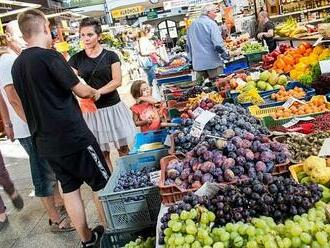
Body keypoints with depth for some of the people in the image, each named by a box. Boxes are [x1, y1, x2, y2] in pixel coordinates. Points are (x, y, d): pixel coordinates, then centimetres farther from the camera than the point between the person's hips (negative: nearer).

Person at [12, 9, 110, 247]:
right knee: (104, 184, 8)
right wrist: (95, 92, 10)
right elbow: (81, 90, -10)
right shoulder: (50, 56, -16)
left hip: (45, 141, 8)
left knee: (70, 188, 15)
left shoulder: (17, 65, 7)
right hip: (73, 136, -7)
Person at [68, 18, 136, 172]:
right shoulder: (76, 59, 3)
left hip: (113, 107, -1)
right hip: (91, 110, 1)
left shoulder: (110, 56, 0)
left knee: (123, 148, 6)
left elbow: (117, 81, -7)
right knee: (102, 153, 8)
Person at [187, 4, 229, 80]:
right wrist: (224, 54, -2)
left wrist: (191, 60, 25)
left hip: (197, 63, 6)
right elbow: (217, 43, -15)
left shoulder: (192, 25, 15)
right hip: (212, 62, -6)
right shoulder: (211, 23, -7)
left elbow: (188, 45, 19)